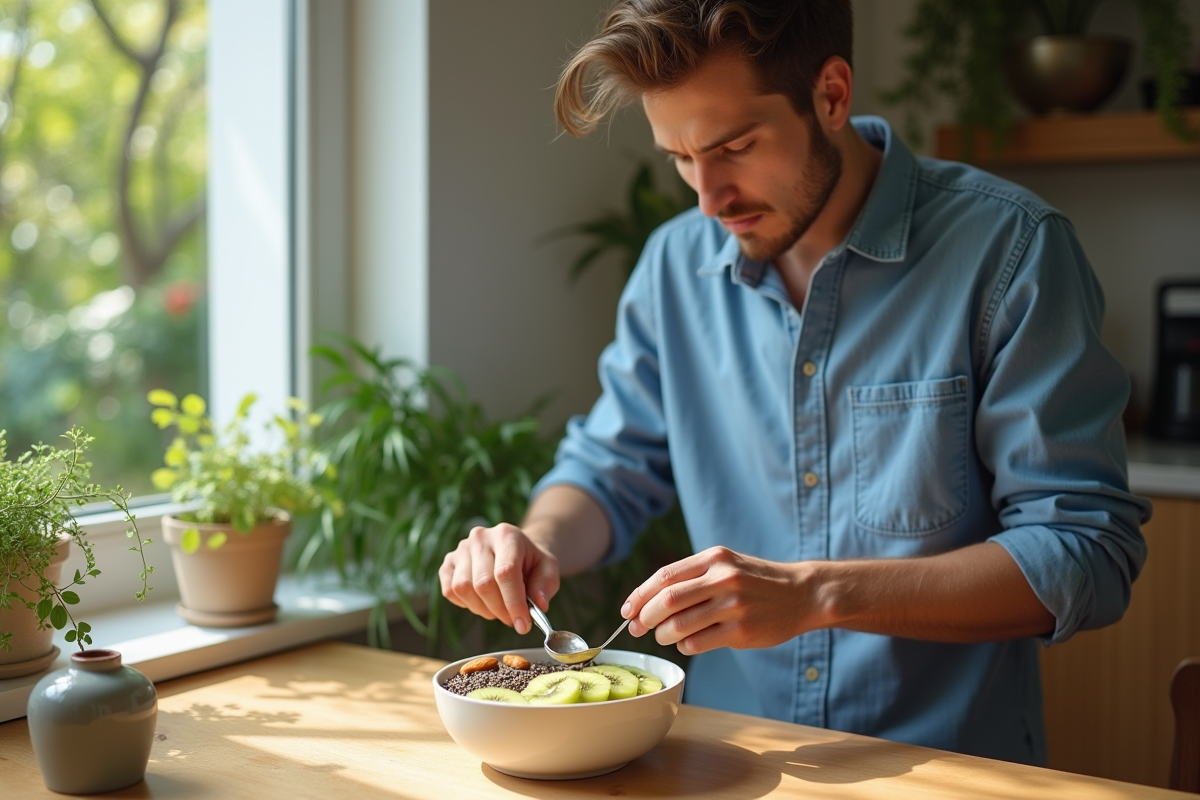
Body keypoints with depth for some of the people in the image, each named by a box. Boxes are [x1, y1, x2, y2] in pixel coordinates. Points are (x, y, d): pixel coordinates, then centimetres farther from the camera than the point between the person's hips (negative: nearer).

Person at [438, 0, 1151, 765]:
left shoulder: (1007, 248, -9)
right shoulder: (678, 263, 5)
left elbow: (1086, 553, -12)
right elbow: (611, 469, 16)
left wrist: (812, 594, -22)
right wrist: (539, 545, -6)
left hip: (950, 766, -2)